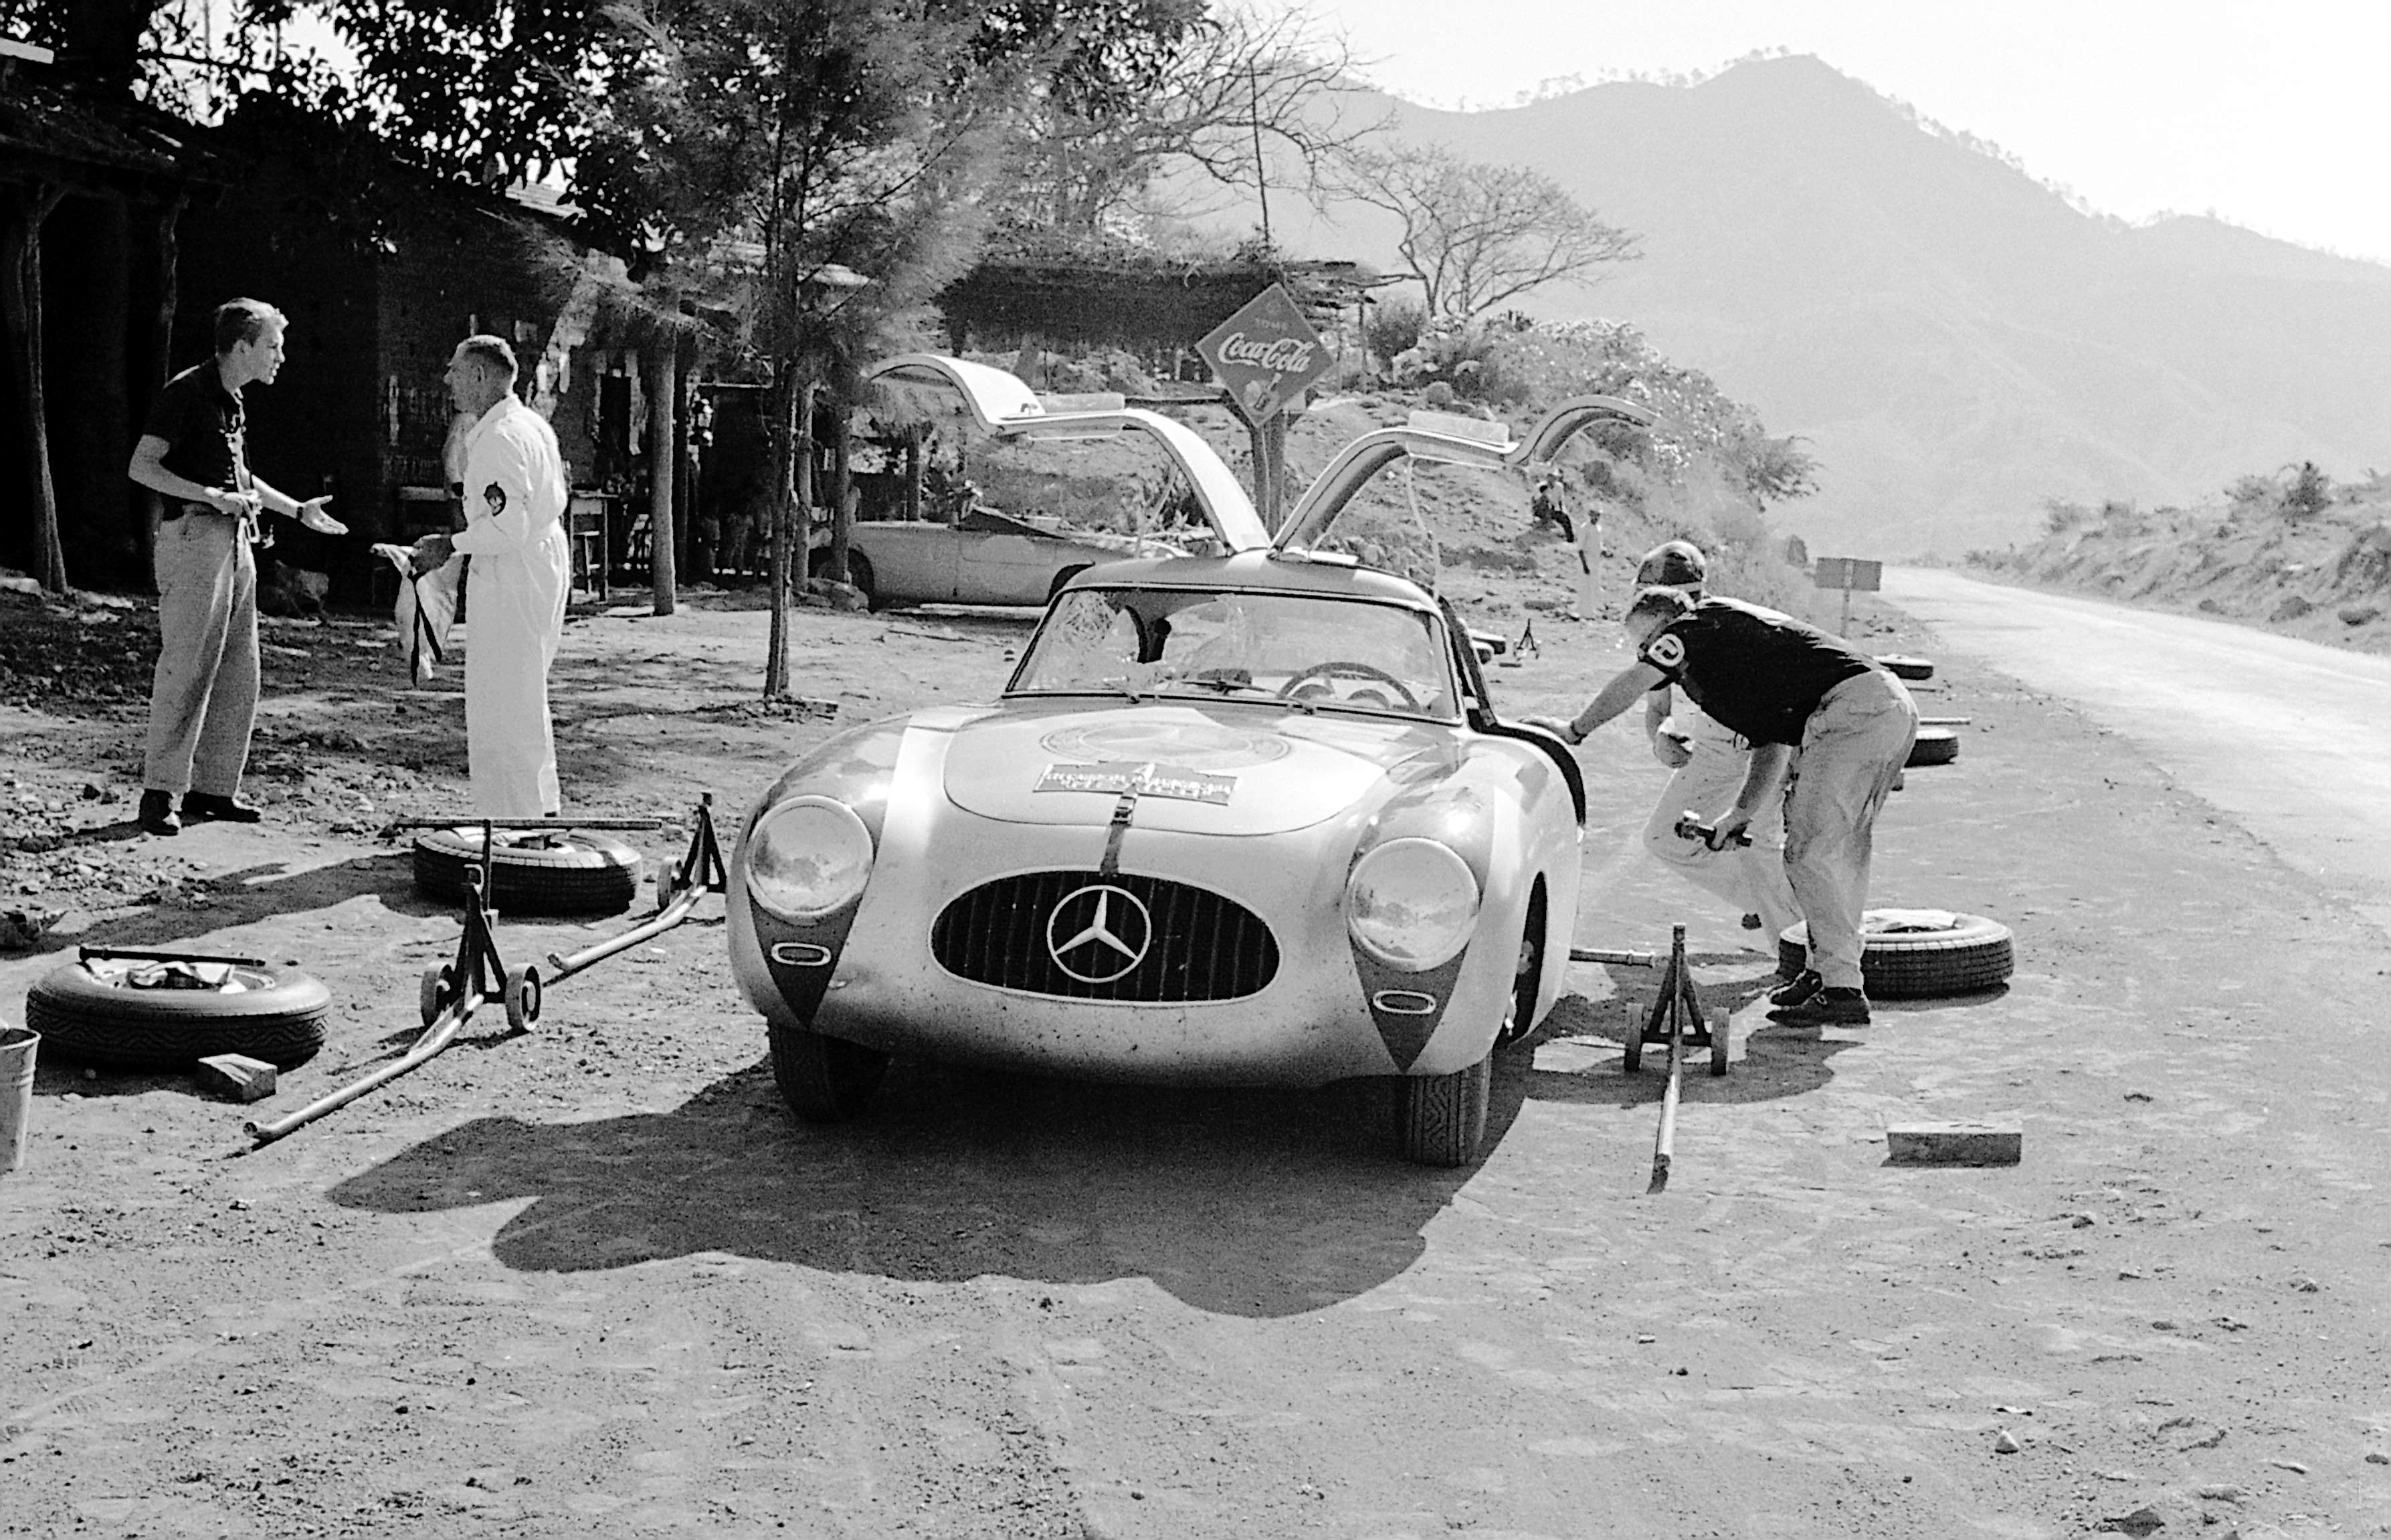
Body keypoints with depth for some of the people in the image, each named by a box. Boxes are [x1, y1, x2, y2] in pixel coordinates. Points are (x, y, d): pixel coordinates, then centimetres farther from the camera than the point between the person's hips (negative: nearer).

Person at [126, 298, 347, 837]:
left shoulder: (233, 400, 17)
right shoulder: (186, 392, -10)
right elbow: (142, 467, -15)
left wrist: (297, 510, 28)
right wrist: (215, 497, -21)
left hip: (235, 540, 9)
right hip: (192, 535, -9)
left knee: (238, 672, 9)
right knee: (187, 667, -10)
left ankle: (213, 787, 15)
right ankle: (160, 792, -6)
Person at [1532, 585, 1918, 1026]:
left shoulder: (1701, 624, 5)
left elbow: (1631, 684, 2)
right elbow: (1774, 745, 32)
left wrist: (1574, 729, 15)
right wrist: (1740, 815, 26)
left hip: (1852, 708, -10)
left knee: (1812, 854, -8)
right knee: (1843, 850, 19)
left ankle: (1843, 990, -9)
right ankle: (1828, 969, 25)